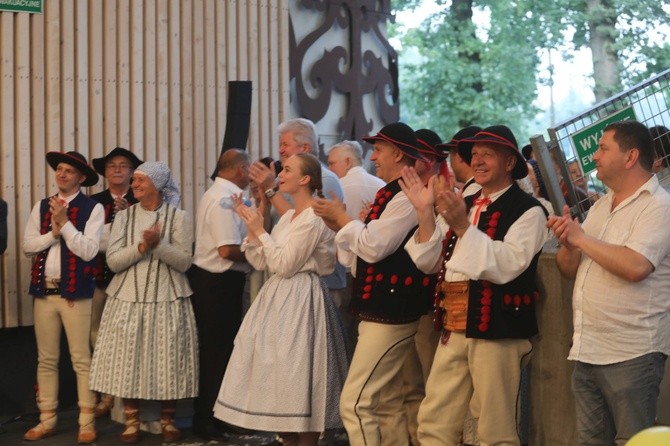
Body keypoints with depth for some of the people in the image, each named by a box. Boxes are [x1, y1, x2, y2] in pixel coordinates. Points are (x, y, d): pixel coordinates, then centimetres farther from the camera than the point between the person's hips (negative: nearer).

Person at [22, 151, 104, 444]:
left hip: (75, 292, -5)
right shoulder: (41, 207, 10)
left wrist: (65, 223, -15)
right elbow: (28, 246, 4)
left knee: (81, 359, 0)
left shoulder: (92, 208, -5)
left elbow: (88, 250, -13)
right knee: (46, 359, 11)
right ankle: (47, 420, 20)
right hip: (44, 291, 5)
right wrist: (53, 233, -9)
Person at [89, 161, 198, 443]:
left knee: (167, 359, 1)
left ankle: (167, 421, 15)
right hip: (129, 298, 2)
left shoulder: (178, 217, 0)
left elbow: (184, 262, -6)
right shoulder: (124, 217, 7)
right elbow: (113, 261, -1)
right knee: (128, 360, 1)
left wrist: (158, 244, -19)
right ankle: (131, 422, 11)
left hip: (166, 299, -2)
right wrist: (142, 246, -15)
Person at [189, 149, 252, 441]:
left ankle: (208, 416, 27)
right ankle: (208, 422, 8)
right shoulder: (224, 199, -18)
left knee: (215, 350, 17)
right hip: (219, 284, -11)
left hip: (214, 282, 11)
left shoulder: (217, 195, 17)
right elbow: (228, 250, -25)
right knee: (217, 351, -2)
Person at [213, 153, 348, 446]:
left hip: (300, 299, -9)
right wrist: (251, 228, 1)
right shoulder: (288, 217, 14)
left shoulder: (312, 220, -14)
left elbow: (284, 265, -18)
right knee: (280, 375, 11)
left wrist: (260, 231, -12)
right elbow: (260, 262, 12)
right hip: (278, 296, 9)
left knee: (297, 375, -4)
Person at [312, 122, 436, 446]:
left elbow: (374, 246, -22)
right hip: (381, 310, 11)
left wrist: (342, 218, -8)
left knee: (355, 404, -11)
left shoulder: (407, 196, -15)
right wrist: (339, 226, 6)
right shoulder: (391, 194, 17)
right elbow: (364, 255, 19)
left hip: (390, 314, -11)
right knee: (389, 401, 16)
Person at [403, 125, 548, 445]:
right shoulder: (465, 205, 16)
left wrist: (462, 227, -23)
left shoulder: (527, 211, -5)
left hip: (497, 330, -7)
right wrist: (425, 212, -1)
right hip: (454, 329, 7)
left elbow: (508, 266, -19)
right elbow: (429, 262, 11)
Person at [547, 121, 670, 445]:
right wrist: (567, 242, -7)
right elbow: (569, 269, 15)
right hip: (587, 350, 8)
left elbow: (635, 266, -26)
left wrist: (581, 238, -15)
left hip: (631, 354, -8)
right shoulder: (601, 205, 15)